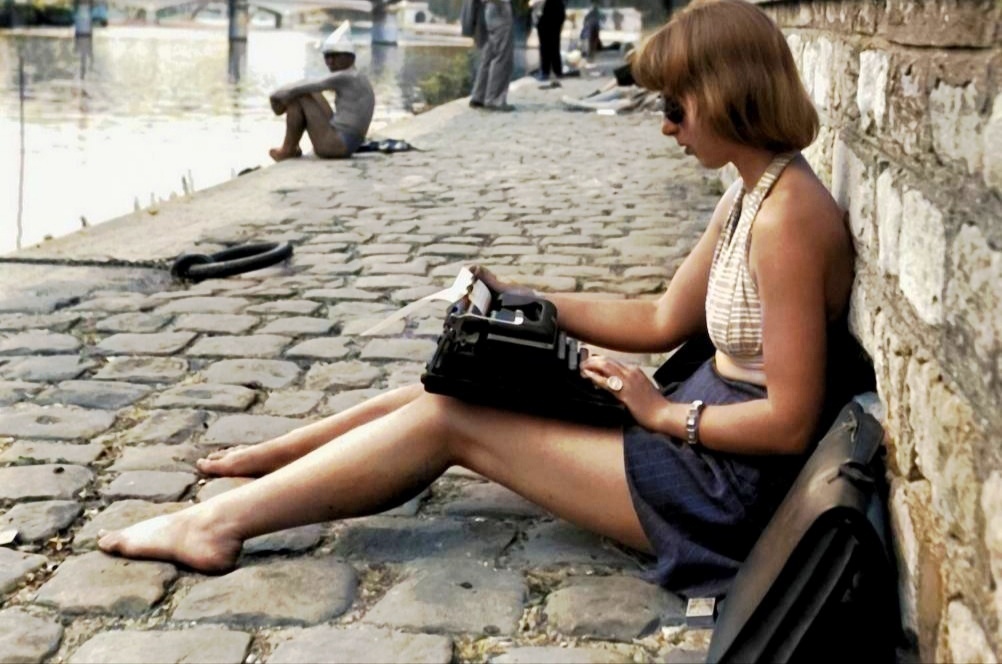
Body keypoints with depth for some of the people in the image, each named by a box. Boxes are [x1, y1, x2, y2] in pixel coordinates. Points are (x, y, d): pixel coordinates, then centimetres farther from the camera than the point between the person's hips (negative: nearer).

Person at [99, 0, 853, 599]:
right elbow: (664, 320, 13)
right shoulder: (749, 194, 7)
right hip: (698, 432, 9)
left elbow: (791, 422, -25)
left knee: (449, 420, -8)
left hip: (726, 483, -9)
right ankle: (265, 462, 22)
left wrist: (665, 414, -14)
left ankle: (220, 523, 2)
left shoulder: (788, 216, -23)